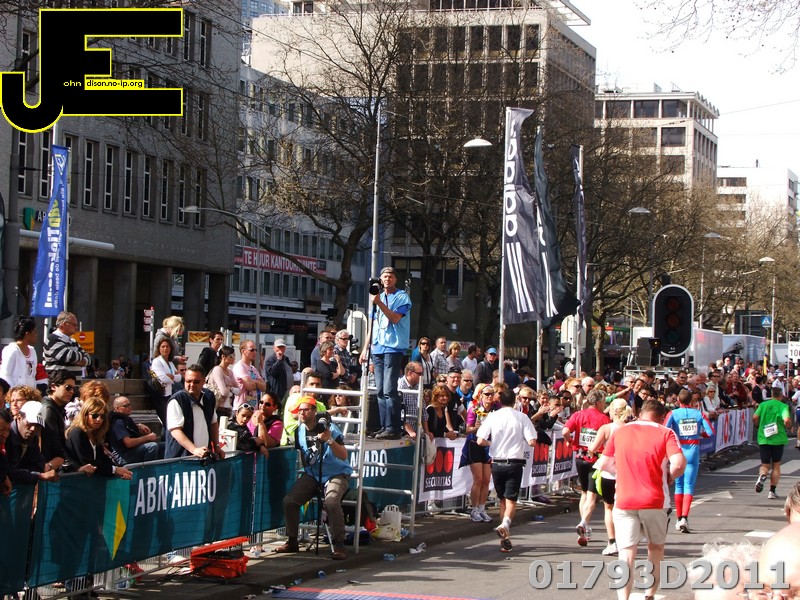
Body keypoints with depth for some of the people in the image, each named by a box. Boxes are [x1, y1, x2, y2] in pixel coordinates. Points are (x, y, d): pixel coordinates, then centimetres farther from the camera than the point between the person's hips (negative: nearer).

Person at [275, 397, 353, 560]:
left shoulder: (329, 428, -14)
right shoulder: (299, 430, 3)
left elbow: (343, 455, -20)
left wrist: (329, 440, -35)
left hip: (336, 474, -6)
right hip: (311, 474, 6)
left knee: (331, 502, -33)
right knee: (289, 501, -12)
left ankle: (339, 546, -23)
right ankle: (292, 541, 4)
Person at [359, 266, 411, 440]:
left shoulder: (402, 297, 0)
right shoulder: (378, 297, 20)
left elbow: (395, 318, -16)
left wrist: (379, 303, -21)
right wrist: (365, 348, 18)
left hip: (393, 347, -7)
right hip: (377, 348, 7)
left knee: (389, 390, -13)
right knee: (380, 391, 6)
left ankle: (393, 428, -13)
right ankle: (384, 427, 9)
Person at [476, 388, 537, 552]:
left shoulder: (492, 417, -1)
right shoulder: (522, 417, -3)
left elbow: (480, 441, -7)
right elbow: (532, 441, -9)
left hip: (497, 463, 2)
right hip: (515, 462, -2)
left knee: (502, 499, 15)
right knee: (511, 499, -2)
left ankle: (505, 535, 20)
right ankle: (505, 525, -29)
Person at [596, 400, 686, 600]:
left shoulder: (620, 432, 9)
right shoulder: (665, 433, 0)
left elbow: (603, 464, 10)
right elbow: (679, 463, -15)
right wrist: (669, 477, 5)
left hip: (623, 501, 1)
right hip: (655, 501, -1)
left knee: (626, 554, -1)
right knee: (656, 547, 22)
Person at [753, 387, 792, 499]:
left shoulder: (763, 404, 3)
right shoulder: (783, 406, -5)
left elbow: (755, 417, -6)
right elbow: (787, 420, -19)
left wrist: (759, 426, 14)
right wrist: (788, 427, 4)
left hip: (763, 438, 2)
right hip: (778, 438, -2)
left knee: (765, 465, 10)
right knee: (776, 465, 14)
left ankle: (762, 476, -25)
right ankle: (772, 491, 8)